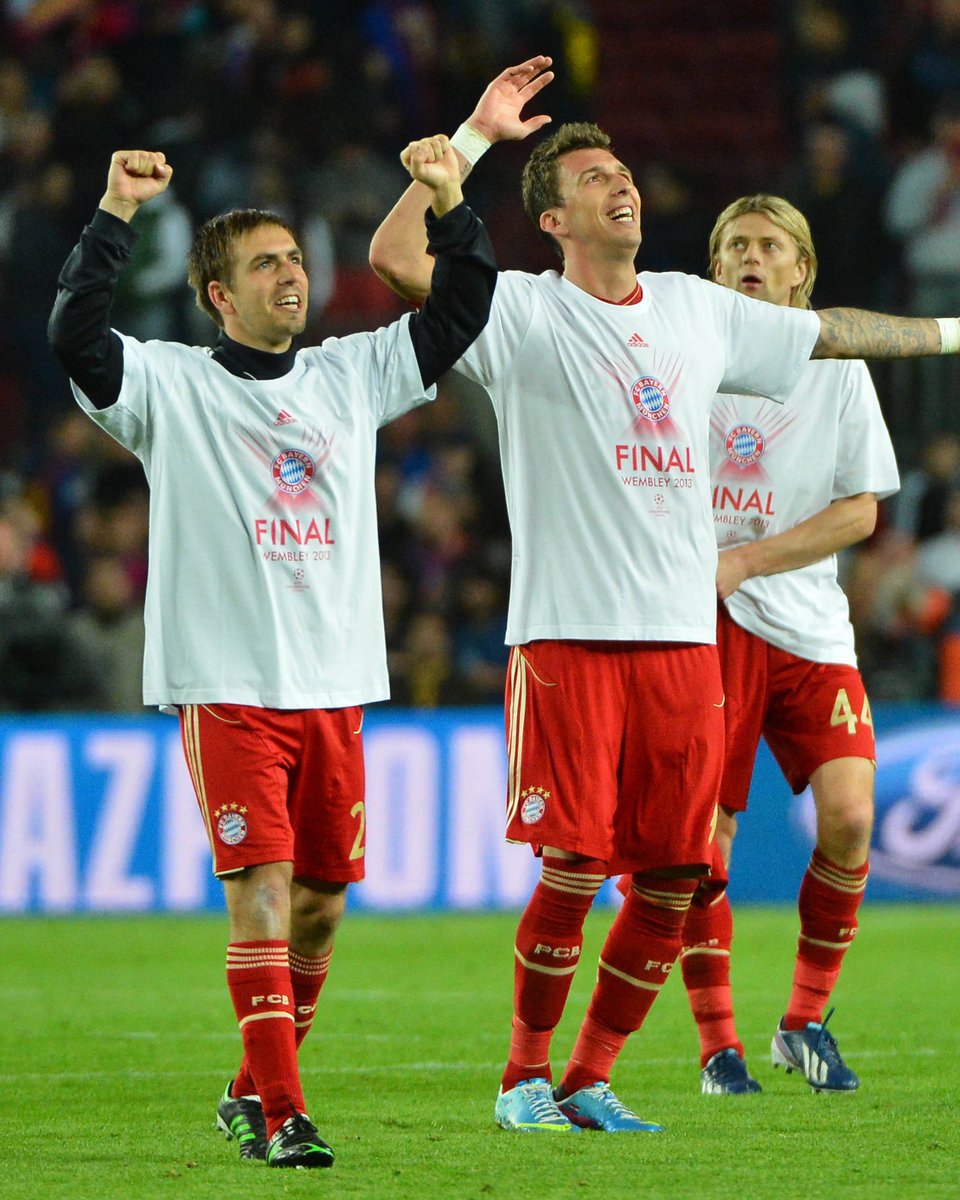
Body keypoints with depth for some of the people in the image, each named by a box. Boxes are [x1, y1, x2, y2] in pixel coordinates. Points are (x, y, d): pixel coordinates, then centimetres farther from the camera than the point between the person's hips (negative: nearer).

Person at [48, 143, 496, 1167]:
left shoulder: (349, 375, 13)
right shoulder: (170, 385, 0)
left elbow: (459, 313, 14)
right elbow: (76, 337, -16)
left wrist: (450, 204, 0)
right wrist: (116, 217, -24)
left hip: (335, 687, 5)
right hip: (228, 687, -5)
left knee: (319, 904, 8)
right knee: (261, 891, -13)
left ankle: (253, 1092, 26)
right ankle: (280, 1116, -14)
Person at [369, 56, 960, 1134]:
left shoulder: (698, 311, 16)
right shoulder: (524, 312, 0)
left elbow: (826, 333, 31)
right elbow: (395, 258, -15)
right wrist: (475, 136, -15)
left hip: (684, 638, 5)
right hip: (567, 632, -5)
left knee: (670, 882, 2)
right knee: (573, 867, -10)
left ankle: (589, 1079, 15)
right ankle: (526, 1074, 7)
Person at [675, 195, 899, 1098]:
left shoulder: (838, 370, 5)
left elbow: (860, 510, 2)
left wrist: (743, 560, -9)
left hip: (807, 624, 1)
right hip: (702, 624, -1)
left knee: (848, 815, -13)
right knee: (703, 835, -5)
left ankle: (805, 1022, 4)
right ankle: (716, 1042, 8)